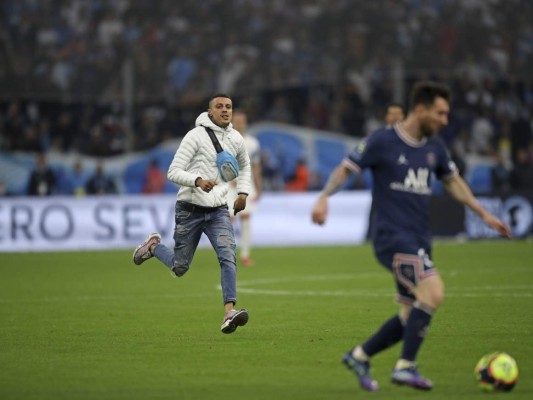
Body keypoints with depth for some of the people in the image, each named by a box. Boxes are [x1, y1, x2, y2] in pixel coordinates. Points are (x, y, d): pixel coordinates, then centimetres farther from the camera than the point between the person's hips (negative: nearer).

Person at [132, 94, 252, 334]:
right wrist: (198, 181, -30)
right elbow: (173, 172, -13)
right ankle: (154, 246, 40)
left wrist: (243, 192, 12)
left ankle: (229, 314, -29)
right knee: (180, 267, 9)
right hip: (190, 209, -3)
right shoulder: (196, 136, -9)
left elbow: (244, 166, 29)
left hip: (218, 210, 3)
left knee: (228, 256, -21)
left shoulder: (236, 140, 7)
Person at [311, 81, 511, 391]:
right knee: (434, 293, -23)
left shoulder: (435, 147, 11)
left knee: (413, 317, 8)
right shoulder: (383, 142, -8)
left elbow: (453, 181, 24)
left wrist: (484, 214, 19)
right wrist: (324, 197, -21)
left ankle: (360, 356, 25)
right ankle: (406, 366, -13)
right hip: (393, 236, -8)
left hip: (420, 242, 8)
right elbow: (346, 168, -4)